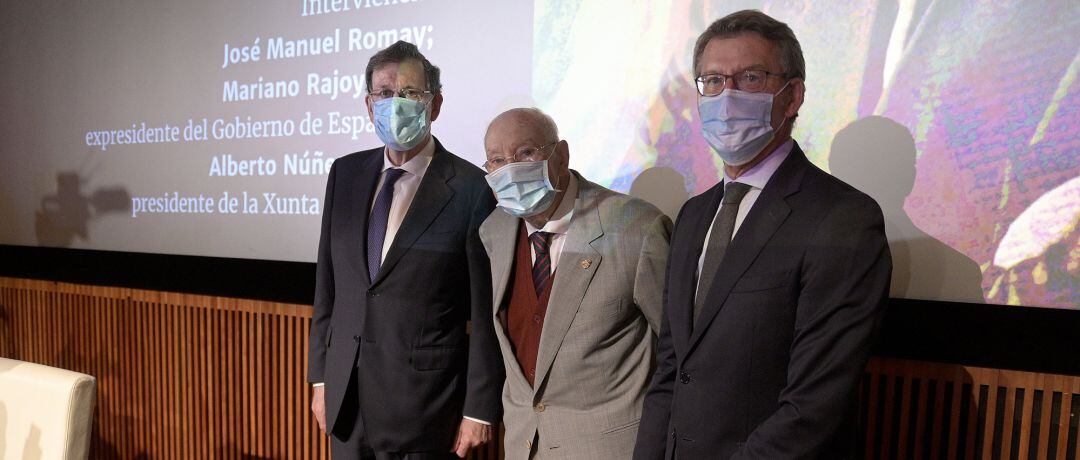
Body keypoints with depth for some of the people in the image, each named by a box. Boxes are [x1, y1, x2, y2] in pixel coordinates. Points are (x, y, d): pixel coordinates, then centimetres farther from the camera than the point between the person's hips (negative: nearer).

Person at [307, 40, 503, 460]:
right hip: (345, 395, 5)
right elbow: (327, 282, 8)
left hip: (423, 404, -4)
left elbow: (486, 312, -11)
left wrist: (480, 409, -8)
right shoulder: (345, 173, 4)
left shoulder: (473, 188, -13)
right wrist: (320, 377, 9)